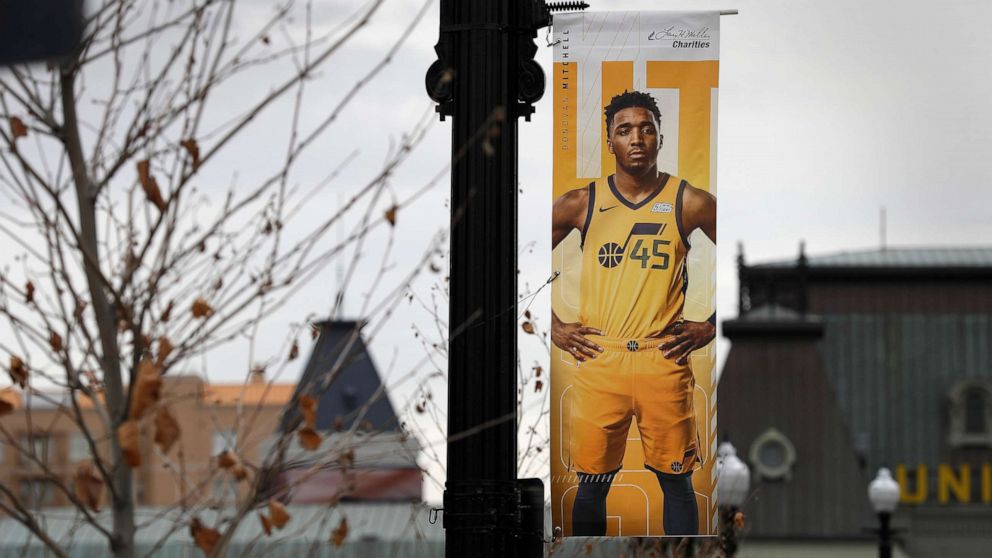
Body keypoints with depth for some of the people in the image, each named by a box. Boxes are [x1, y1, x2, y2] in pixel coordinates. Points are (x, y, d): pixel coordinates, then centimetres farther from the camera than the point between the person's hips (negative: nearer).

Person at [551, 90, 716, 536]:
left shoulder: (689, 204, 1)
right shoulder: (580, 205, 3)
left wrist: (711, 327, 2)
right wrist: (553, 327, 6)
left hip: (664, 361, -1)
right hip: (598, 362, 1)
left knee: (676, 480, 5)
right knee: (592, 483, 6)